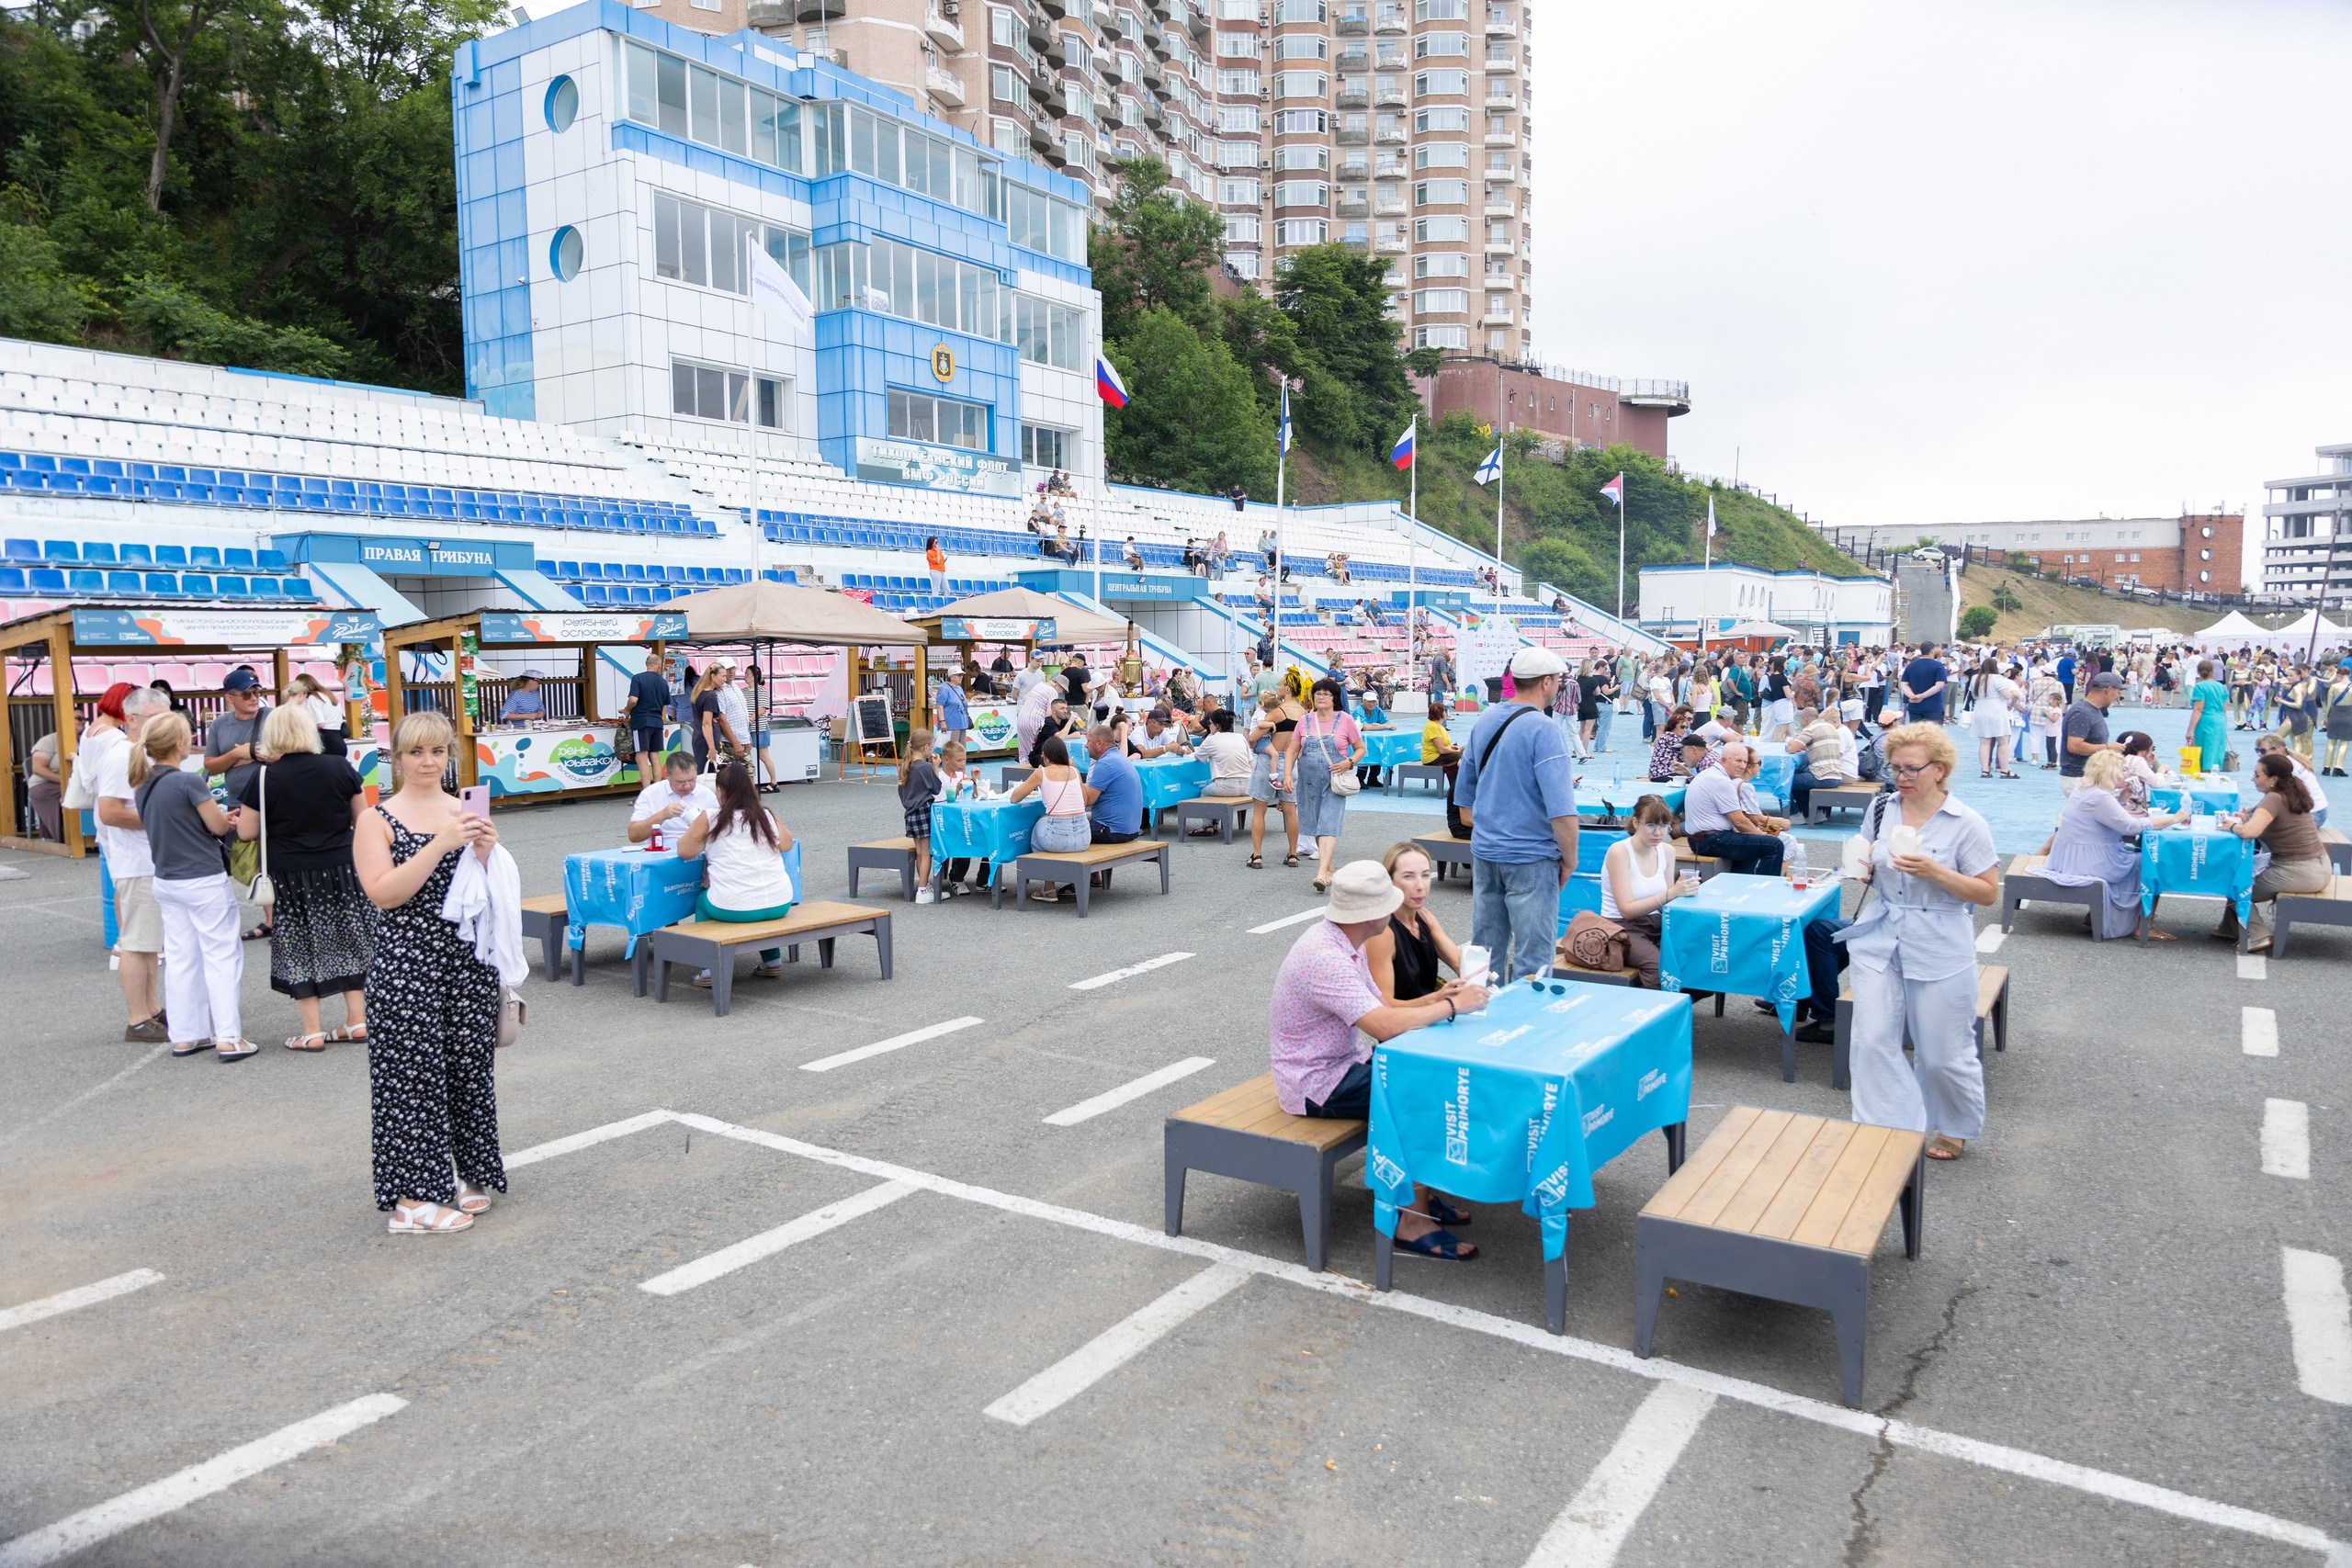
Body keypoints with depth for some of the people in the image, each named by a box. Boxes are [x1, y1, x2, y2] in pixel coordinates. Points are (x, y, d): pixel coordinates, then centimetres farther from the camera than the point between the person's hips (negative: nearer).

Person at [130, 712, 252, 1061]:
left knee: (179, 957, 12)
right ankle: (227, 1037, -3)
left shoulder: (142, 786, 5)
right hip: (203, 880, -7)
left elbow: (161, 825, 14)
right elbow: (218, 825, -12)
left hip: (166, 881, 7)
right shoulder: (189, 782, -18)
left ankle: (185, 1035, 17)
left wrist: (221, 818, 12)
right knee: (221, 956, -2)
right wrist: (231, 820, 10)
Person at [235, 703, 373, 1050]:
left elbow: (247, 832, -6)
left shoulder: (265, 777, -9)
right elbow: (362, 819, 5)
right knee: (348, 942, 13)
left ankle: (312, 1031, 10)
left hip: (291, 877, -2)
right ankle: (357, 1020, 16)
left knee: (300, 952, 7)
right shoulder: (339, 768, -4)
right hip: (341, 871, 2)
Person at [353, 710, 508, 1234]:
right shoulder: (378, 820, -1)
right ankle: (413, 1197, 6)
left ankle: (465, 1173, 25)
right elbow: (384, 893, -14)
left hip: (468, 957, 4)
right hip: (407, 961, -4)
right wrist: (440, 844, -21)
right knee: (413, 1071, -2)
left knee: (469, 1065, 9)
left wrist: (486, 853, -11)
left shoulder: (468, 812, 9)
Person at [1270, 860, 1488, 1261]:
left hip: (1345, 1061, 10)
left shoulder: (1346, 943, 5)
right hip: (1317, 1084, -10)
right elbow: (1384, 1025, -34)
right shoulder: (1324, 957, -29)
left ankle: (1422, 1194, 14)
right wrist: (1452, 1006, -23)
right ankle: (1411, 1222, -6)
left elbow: (1376, 1009, 12)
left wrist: (1433, 999, -3)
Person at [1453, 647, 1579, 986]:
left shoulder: (1483, 722, 7)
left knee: (1485, 953, 15)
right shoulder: (1543, 730, -16)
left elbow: (1464, 794, 17)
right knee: (1532, 958, 0)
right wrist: (1569, 860, -9)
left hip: (1484, 852, 7)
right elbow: (1560, 809, -21)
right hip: (1530, 858, -7)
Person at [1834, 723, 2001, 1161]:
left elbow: (1989, 892, -8)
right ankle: (1885, 1129, 10)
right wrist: (1863, 868, -4)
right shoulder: (1880, 809, 5)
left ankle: (1956, 1129, 35)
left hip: (1939, 952, -4)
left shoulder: (1966, 824, -9)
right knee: (1872, 1040, -4)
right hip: (1878, 941, 4)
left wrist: (1935, 872, -22)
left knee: (1943, 1053, 8)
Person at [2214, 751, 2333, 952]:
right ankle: (2231, 928, 31)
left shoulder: (2274, 799, -19)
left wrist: (2233, 825, -13)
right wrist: (2249, 819, 2)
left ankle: (2258, 937, 4)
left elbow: (2249, 832, -32)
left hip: (2299, 873, -9)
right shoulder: (2293, 793, 8)